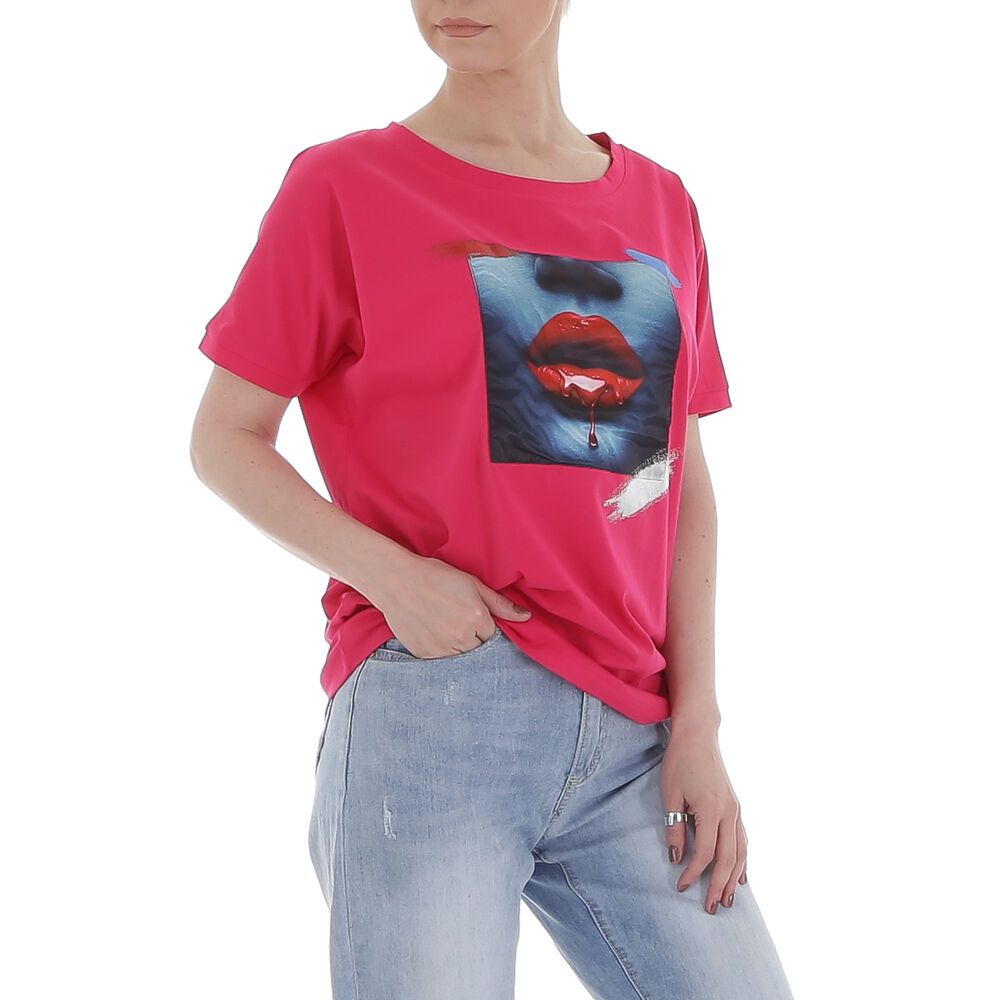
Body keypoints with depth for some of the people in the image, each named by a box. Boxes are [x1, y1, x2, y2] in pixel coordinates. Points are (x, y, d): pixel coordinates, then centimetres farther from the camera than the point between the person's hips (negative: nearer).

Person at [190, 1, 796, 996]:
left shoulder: (662, 205, 12)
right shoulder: (343, 187, 1)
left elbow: (684, 483, 12)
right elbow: (223, 439, 4)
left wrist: (696, 726, 3)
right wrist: (389, 574, -12)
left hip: (628, 739, 4)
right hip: (428, 706, -4)